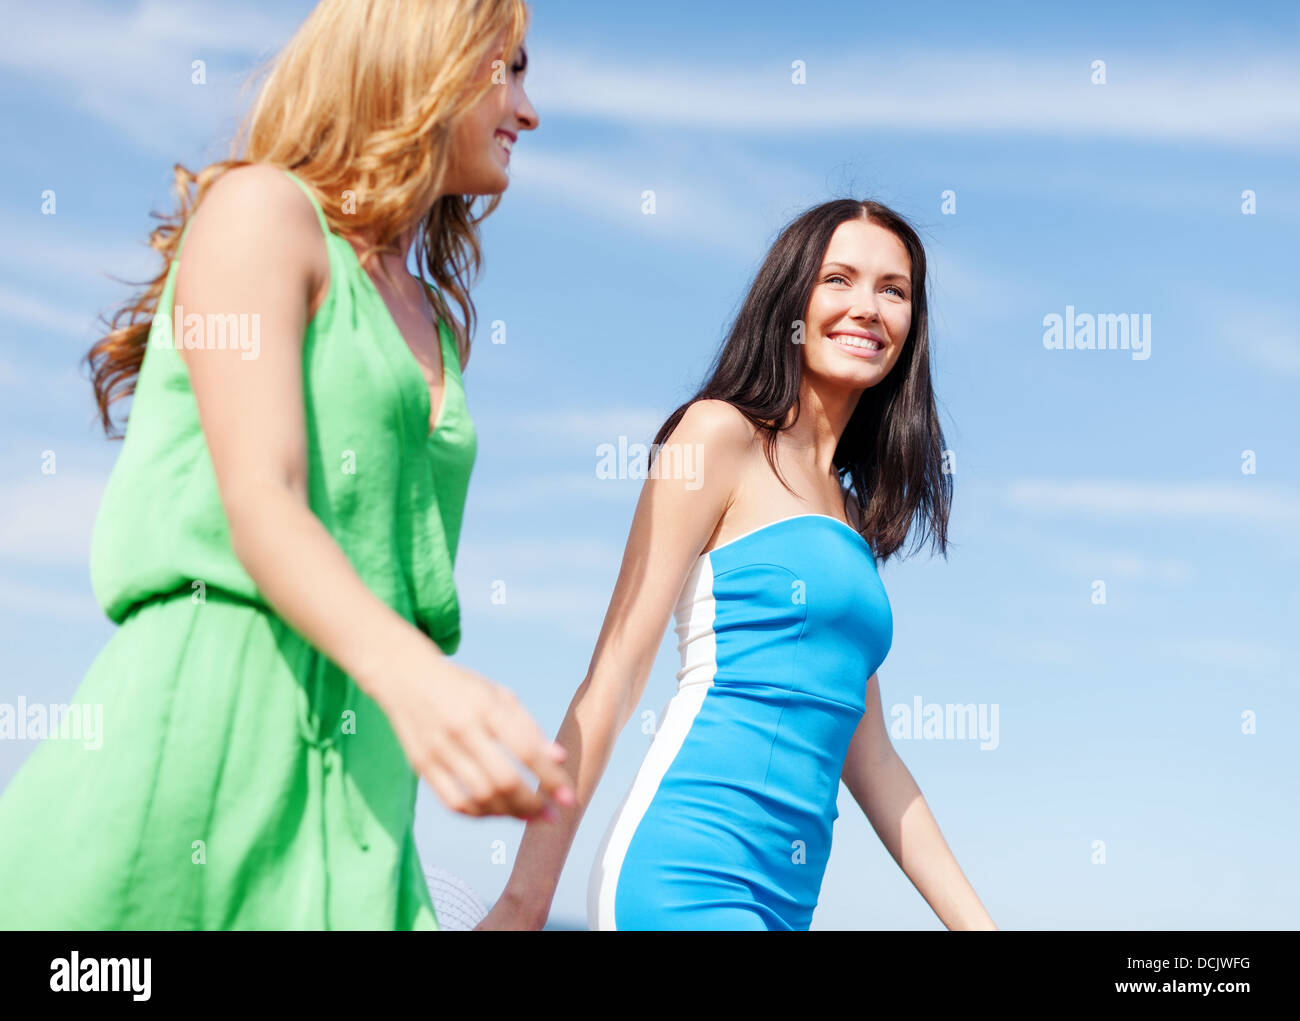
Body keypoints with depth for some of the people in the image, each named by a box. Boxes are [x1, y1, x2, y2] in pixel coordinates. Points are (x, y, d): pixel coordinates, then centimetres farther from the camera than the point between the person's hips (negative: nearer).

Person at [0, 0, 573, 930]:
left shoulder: (438, 324, 23)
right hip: (194, 734, -6)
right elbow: (260, 506, -14)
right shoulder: (263, 209, 0)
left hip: (346, 787, 7)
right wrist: (408, 675, -31)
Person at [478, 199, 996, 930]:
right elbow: (614, 676, -7)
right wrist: (526, 897, -11)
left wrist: (978, 922, 15)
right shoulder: (722, 433, -1)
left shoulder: (848, 510, 20)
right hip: (690, 877, -8)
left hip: (784, 897, 8)